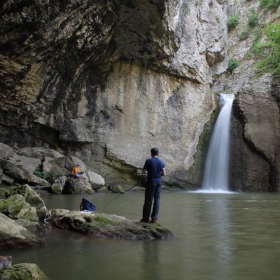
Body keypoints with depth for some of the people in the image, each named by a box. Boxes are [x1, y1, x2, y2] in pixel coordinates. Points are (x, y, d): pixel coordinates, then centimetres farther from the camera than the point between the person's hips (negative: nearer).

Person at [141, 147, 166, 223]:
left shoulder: (148, 161, -10)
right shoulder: (161, 162, 3)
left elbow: (143, 172, -6)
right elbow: (164, 174, 3)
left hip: (151, 181, -4)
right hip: (159, 182, 4)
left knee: (148, 200, 3)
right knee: (157, 199, 10)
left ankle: (146, 218, 9)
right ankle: (154, 217, 9)